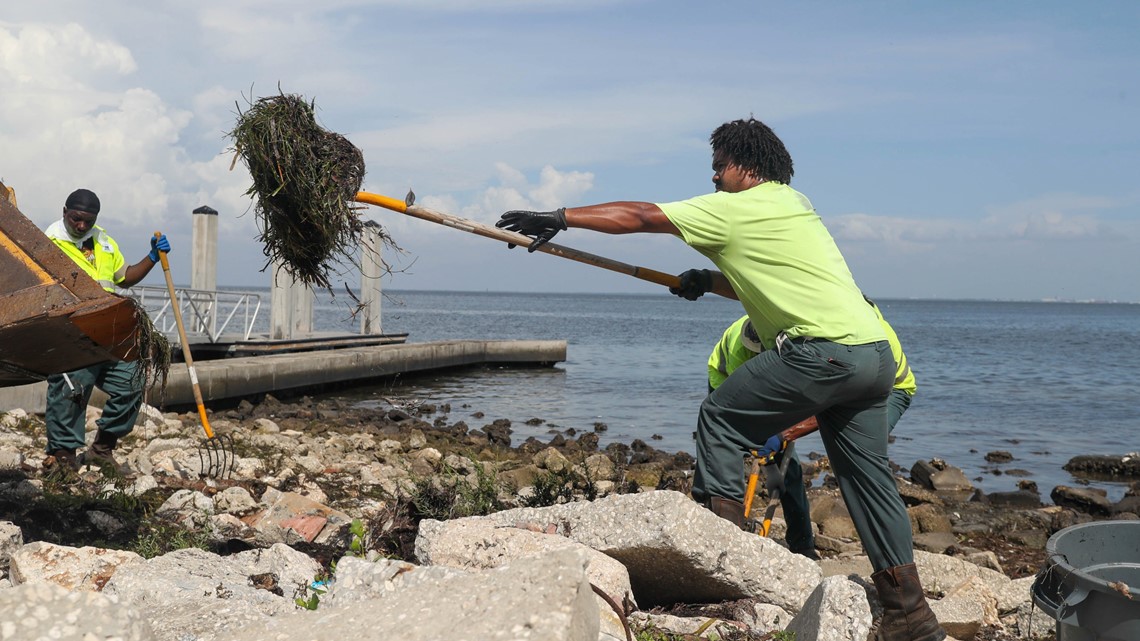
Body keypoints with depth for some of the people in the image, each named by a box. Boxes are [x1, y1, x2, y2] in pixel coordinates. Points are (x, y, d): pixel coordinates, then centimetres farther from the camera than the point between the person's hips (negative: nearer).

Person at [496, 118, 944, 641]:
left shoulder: (736, 208, -2)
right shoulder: (793, 204, 23)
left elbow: (637, 217, 0)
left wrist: (559, 217, 6)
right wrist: (709, 280, 22)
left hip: (823, 350, -9)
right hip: (874, 352, 9)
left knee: (720, 417, 5)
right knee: (867, 475, 13)